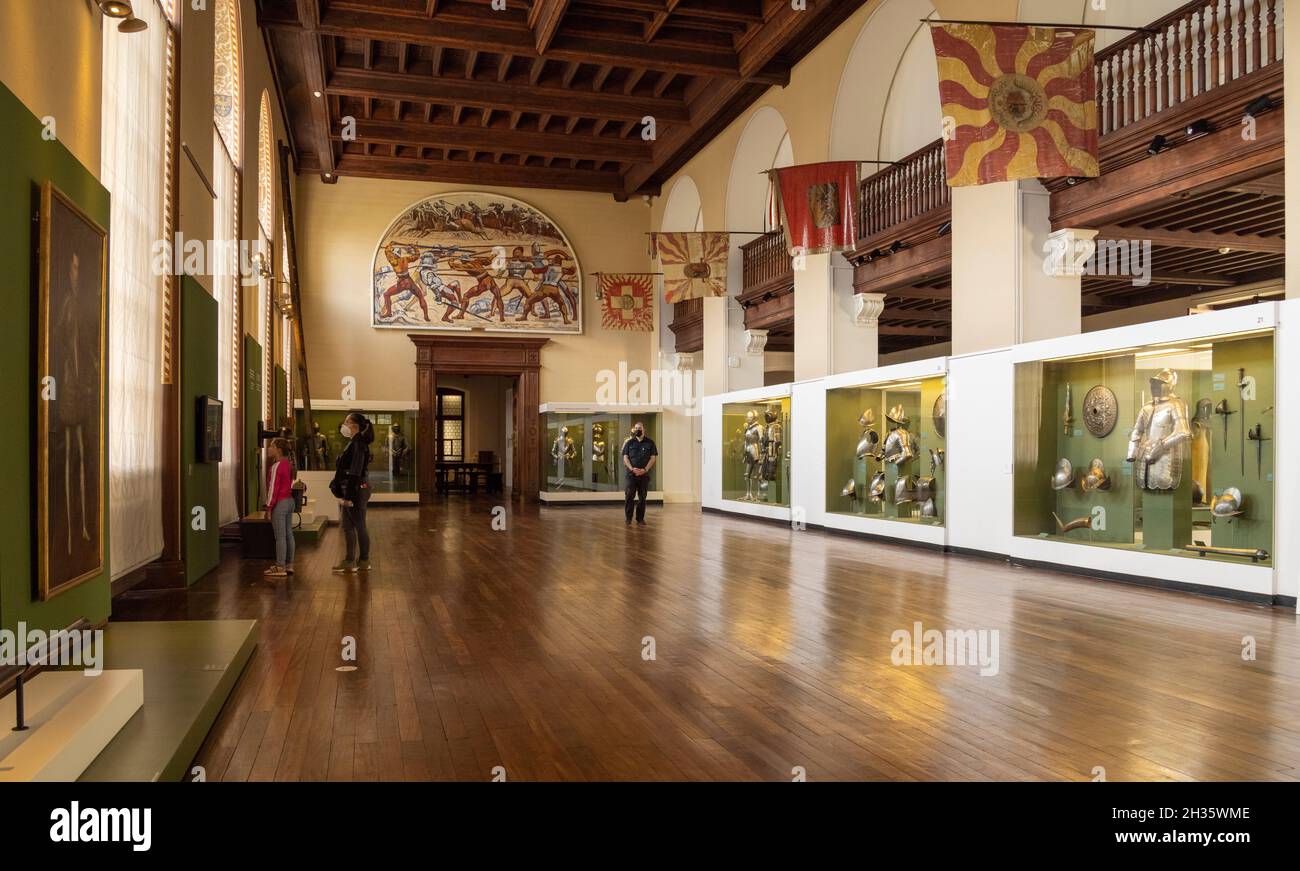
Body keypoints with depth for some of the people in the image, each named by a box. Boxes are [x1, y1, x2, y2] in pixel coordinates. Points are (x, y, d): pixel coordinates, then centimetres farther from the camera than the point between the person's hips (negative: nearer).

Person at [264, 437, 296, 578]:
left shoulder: (276, 466, -15)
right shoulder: (288, 465, 10)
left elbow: (273, 488, -15)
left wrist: (269, 508, -12)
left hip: (279, 503, -9)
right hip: (289, 501, 9)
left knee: (280, 536, -5)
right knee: (288, 534, 11)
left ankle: (280, 567, -2)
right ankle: (289, 565, 16)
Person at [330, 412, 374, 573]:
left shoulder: (358, 445, -17)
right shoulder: (353, 443, 14)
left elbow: (355, 473, -21)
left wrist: (349, 496, -22)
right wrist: (343, 494, 19)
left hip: (357, 490, -10)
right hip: (349, 490, 10)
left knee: (359, 526, -1)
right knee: (346, 526, 13)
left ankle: (364, 561, 9)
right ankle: (350, 561, 20)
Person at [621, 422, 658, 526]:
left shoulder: (650, 442, 6)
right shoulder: (629, 442, 7)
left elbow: (653, 458, 2)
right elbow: (625, 457, 4)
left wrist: (645, 469, -11)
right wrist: (632, 469, -12)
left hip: (644, 474, 0)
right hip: (630, 474, 0)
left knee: (642, 497, 3)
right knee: (629, 496, -6)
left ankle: (640, 519, 10)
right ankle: (628, 518, 1)